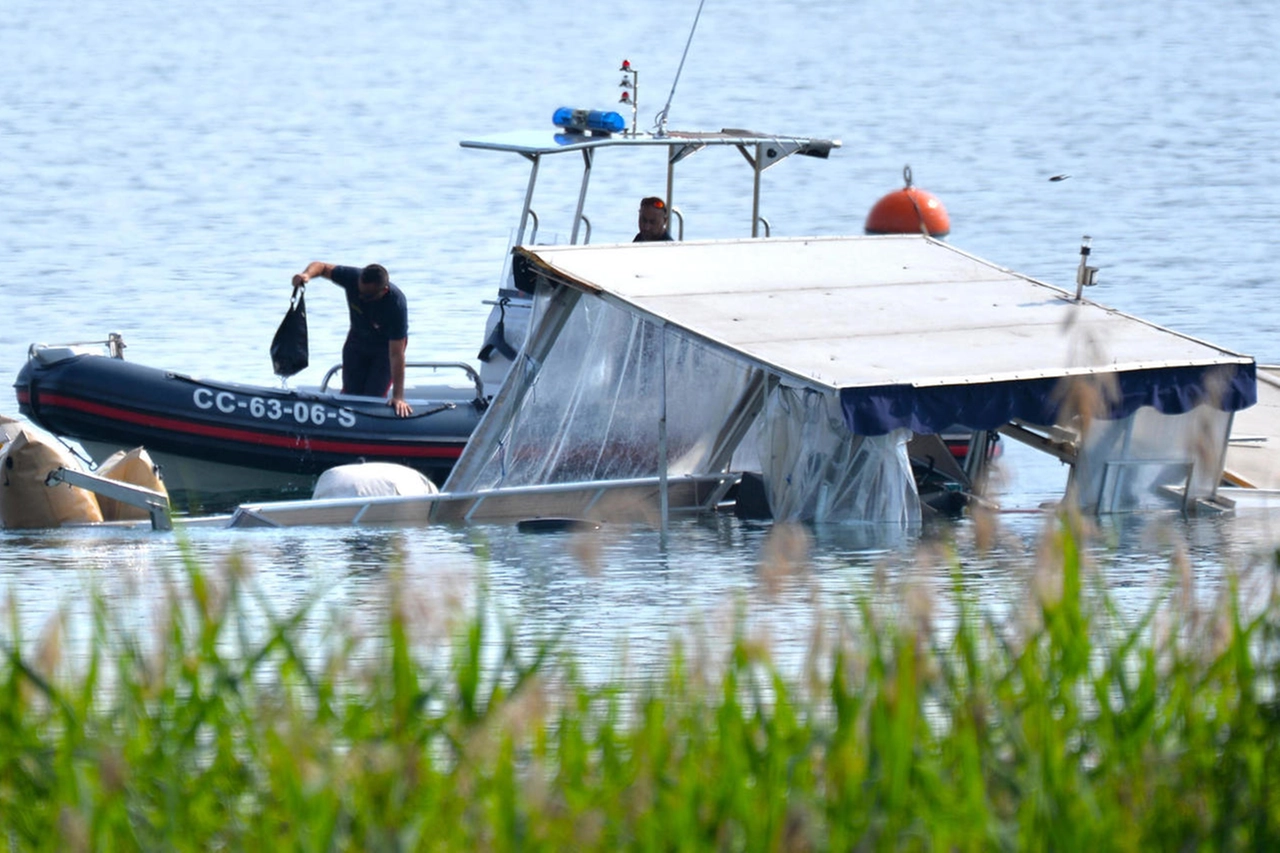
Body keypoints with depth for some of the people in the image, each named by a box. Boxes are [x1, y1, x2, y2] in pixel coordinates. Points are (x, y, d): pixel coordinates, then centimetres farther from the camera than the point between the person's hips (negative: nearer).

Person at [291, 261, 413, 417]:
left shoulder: (396, 304, -38)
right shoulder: (353, 277, -30)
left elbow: (396, 354, -38)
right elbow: (321, 267, -12)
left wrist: (398, 397, -38)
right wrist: (307, 274, -37)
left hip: (385, 347, -4)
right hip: (358, 339, 4)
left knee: (372, 398, -15)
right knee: (350, 394, 0)